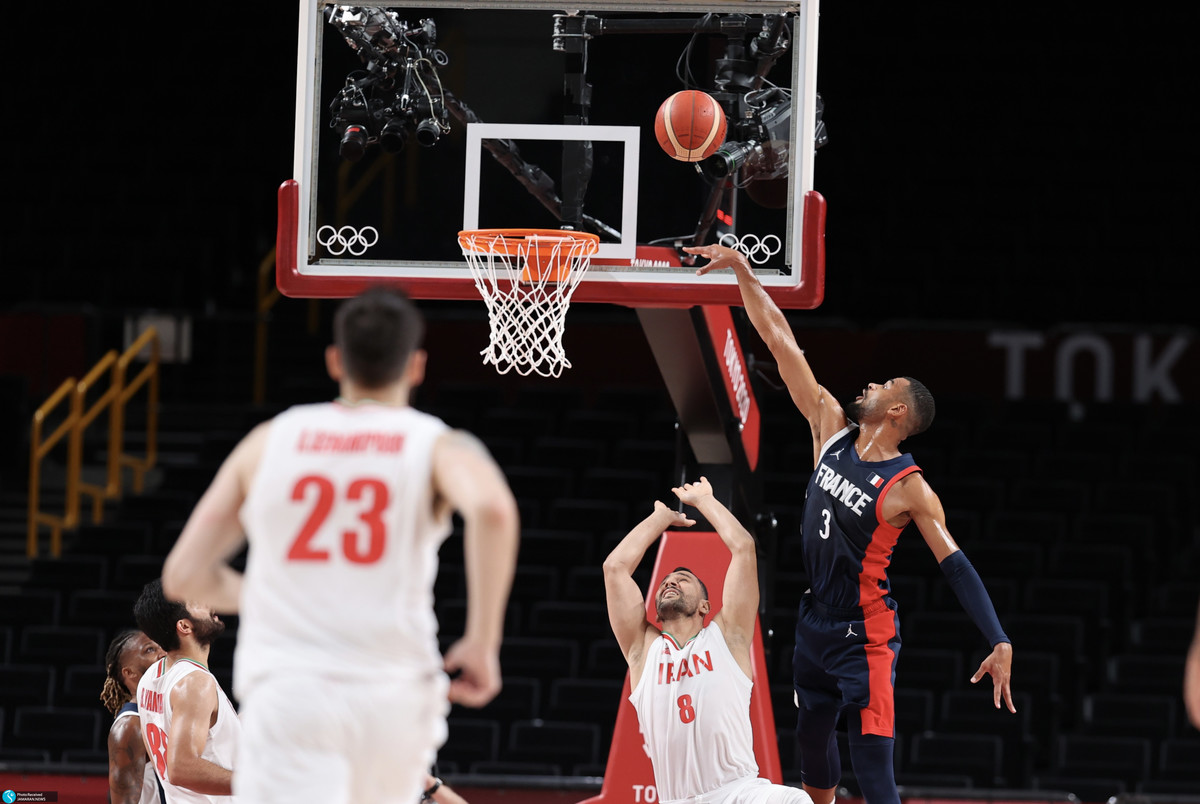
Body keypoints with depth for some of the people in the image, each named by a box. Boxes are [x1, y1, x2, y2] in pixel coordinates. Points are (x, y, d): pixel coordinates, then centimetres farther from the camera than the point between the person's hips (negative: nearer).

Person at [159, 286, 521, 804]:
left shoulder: (270, 440, 12)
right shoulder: (437, 446, 5)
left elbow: (184, 574, 10)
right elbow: (492, 508, -20)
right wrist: (482, 643, -13)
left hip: (285, 691, -1)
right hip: (392, 693, 1)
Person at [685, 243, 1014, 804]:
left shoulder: (910, 489, -14)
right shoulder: (832, 428, 2)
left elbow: (955, 566, -15)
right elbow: (781, 343, 3)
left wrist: (999, 643, -24)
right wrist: (742, 270, 2)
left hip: (864, 636, -7)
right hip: (816, 623, 7)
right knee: (812, 739, 20)